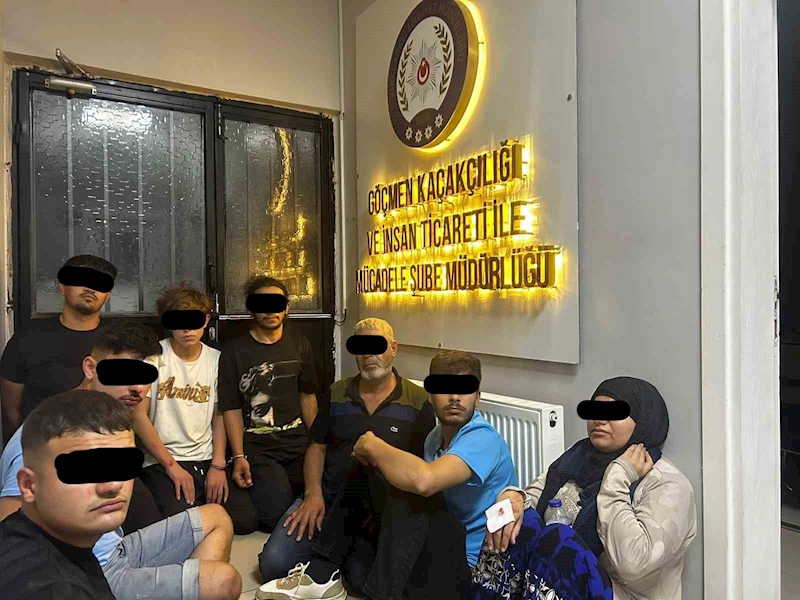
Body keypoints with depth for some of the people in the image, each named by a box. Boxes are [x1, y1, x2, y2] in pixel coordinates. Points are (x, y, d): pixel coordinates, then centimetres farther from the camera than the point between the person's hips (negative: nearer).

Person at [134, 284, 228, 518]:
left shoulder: (216, 359, 6)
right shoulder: (154, 356, -5)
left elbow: (219, 415, 8)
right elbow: (138, 415, -8)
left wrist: (218, 465, -5)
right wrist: (172, 465, -12)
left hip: (207, 460, 4)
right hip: (162, 461, -3)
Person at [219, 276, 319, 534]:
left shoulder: (299, 345, 10)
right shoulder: (234, 351, -1)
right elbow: (231, 408, -3)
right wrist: (239, 457, -12)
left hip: (298, 441, 4)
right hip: (257, 447, -4)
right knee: (280, 516, -17)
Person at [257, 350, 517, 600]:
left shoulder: (483, 438, -21)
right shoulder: (437, 436, 7)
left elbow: (423, 479, -39)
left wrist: (372, 446, -21)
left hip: (469, 568, -9)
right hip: (442, 545, 9)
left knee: (407, 488, -32)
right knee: (363, 467, 6)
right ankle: (322, 572, 7)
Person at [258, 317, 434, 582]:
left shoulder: (418, 401, 0)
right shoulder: (337, 393, 11)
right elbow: (317, 446, 14)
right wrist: (314, 494, -3)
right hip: (328, 497, 3)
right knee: (273, 564, -13)